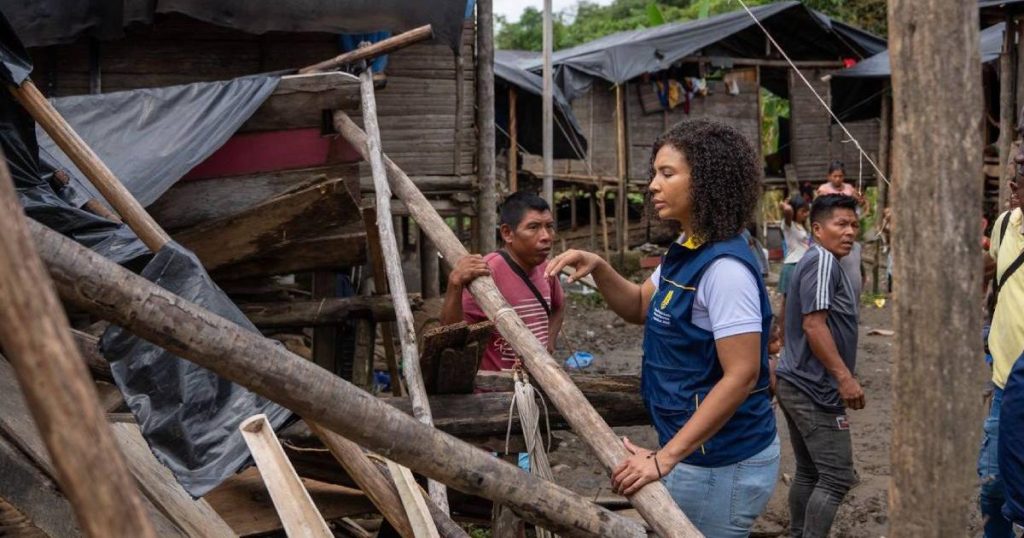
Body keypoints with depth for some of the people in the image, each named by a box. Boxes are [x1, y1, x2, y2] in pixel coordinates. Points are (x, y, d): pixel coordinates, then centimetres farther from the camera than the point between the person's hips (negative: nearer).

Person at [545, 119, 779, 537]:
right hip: (698, 452, 9)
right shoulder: (686, 252, 7)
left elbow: (741, 376, -26)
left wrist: (665, 457, -27)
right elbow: (640, 307, 22)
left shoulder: (724, 267, -23)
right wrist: (598, 269, 1)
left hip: (722, 463, -9)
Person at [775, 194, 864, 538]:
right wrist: (844, 376, -23)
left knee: (808, 472, 16)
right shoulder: (823, 261, -14)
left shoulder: (819, 262, 18)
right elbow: (813, 324, -23)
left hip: (798, 384, 10)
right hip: (815, 389, -10)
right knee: (836, 478, -8)